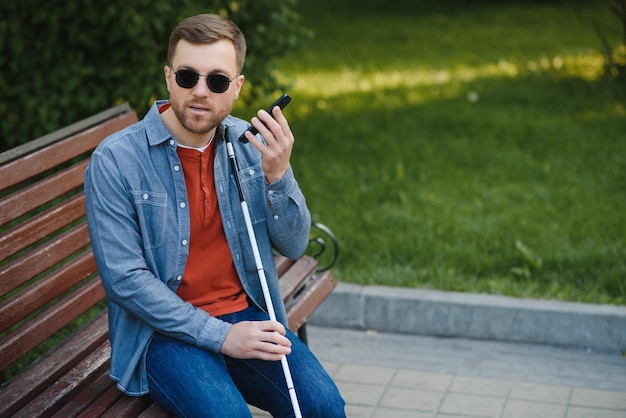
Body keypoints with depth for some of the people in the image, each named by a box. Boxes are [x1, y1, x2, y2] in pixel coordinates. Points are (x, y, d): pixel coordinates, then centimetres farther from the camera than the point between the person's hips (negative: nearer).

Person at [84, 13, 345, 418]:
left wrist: (278, 174, -15)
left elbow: (293, 246, 4)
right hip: (163, 329, -4)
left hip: (245, 315, 4)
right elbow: (124, 279, -14)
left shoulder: (250, 144, 2)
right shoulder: (115, 160, -11)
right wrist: (220, 335, -18)